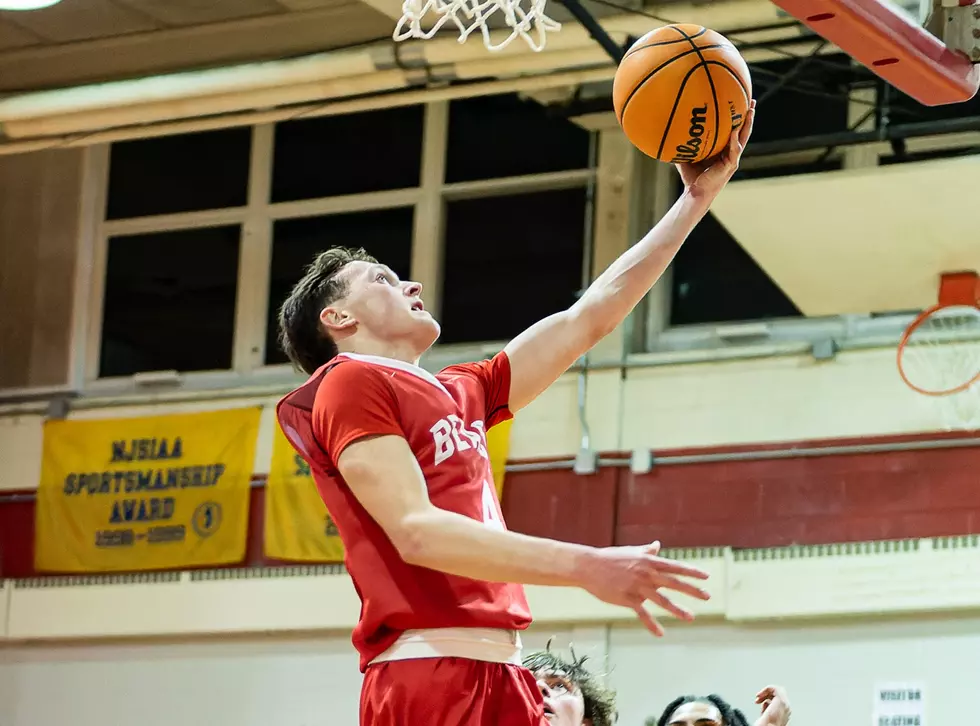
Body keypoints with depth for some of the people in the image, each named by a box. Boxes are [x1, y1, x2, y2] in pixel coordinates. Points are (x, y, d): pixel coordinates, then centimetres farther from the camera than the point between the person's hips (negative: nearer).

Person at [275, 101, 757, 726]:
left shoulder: (459, 393, 24)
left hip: (501, 675, 9)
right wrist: (585, 566, -22)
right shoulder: (351, 384, 0)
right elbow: (415, 532, -14)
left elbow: (588, 321, 28)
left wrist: (699, 196, 27)